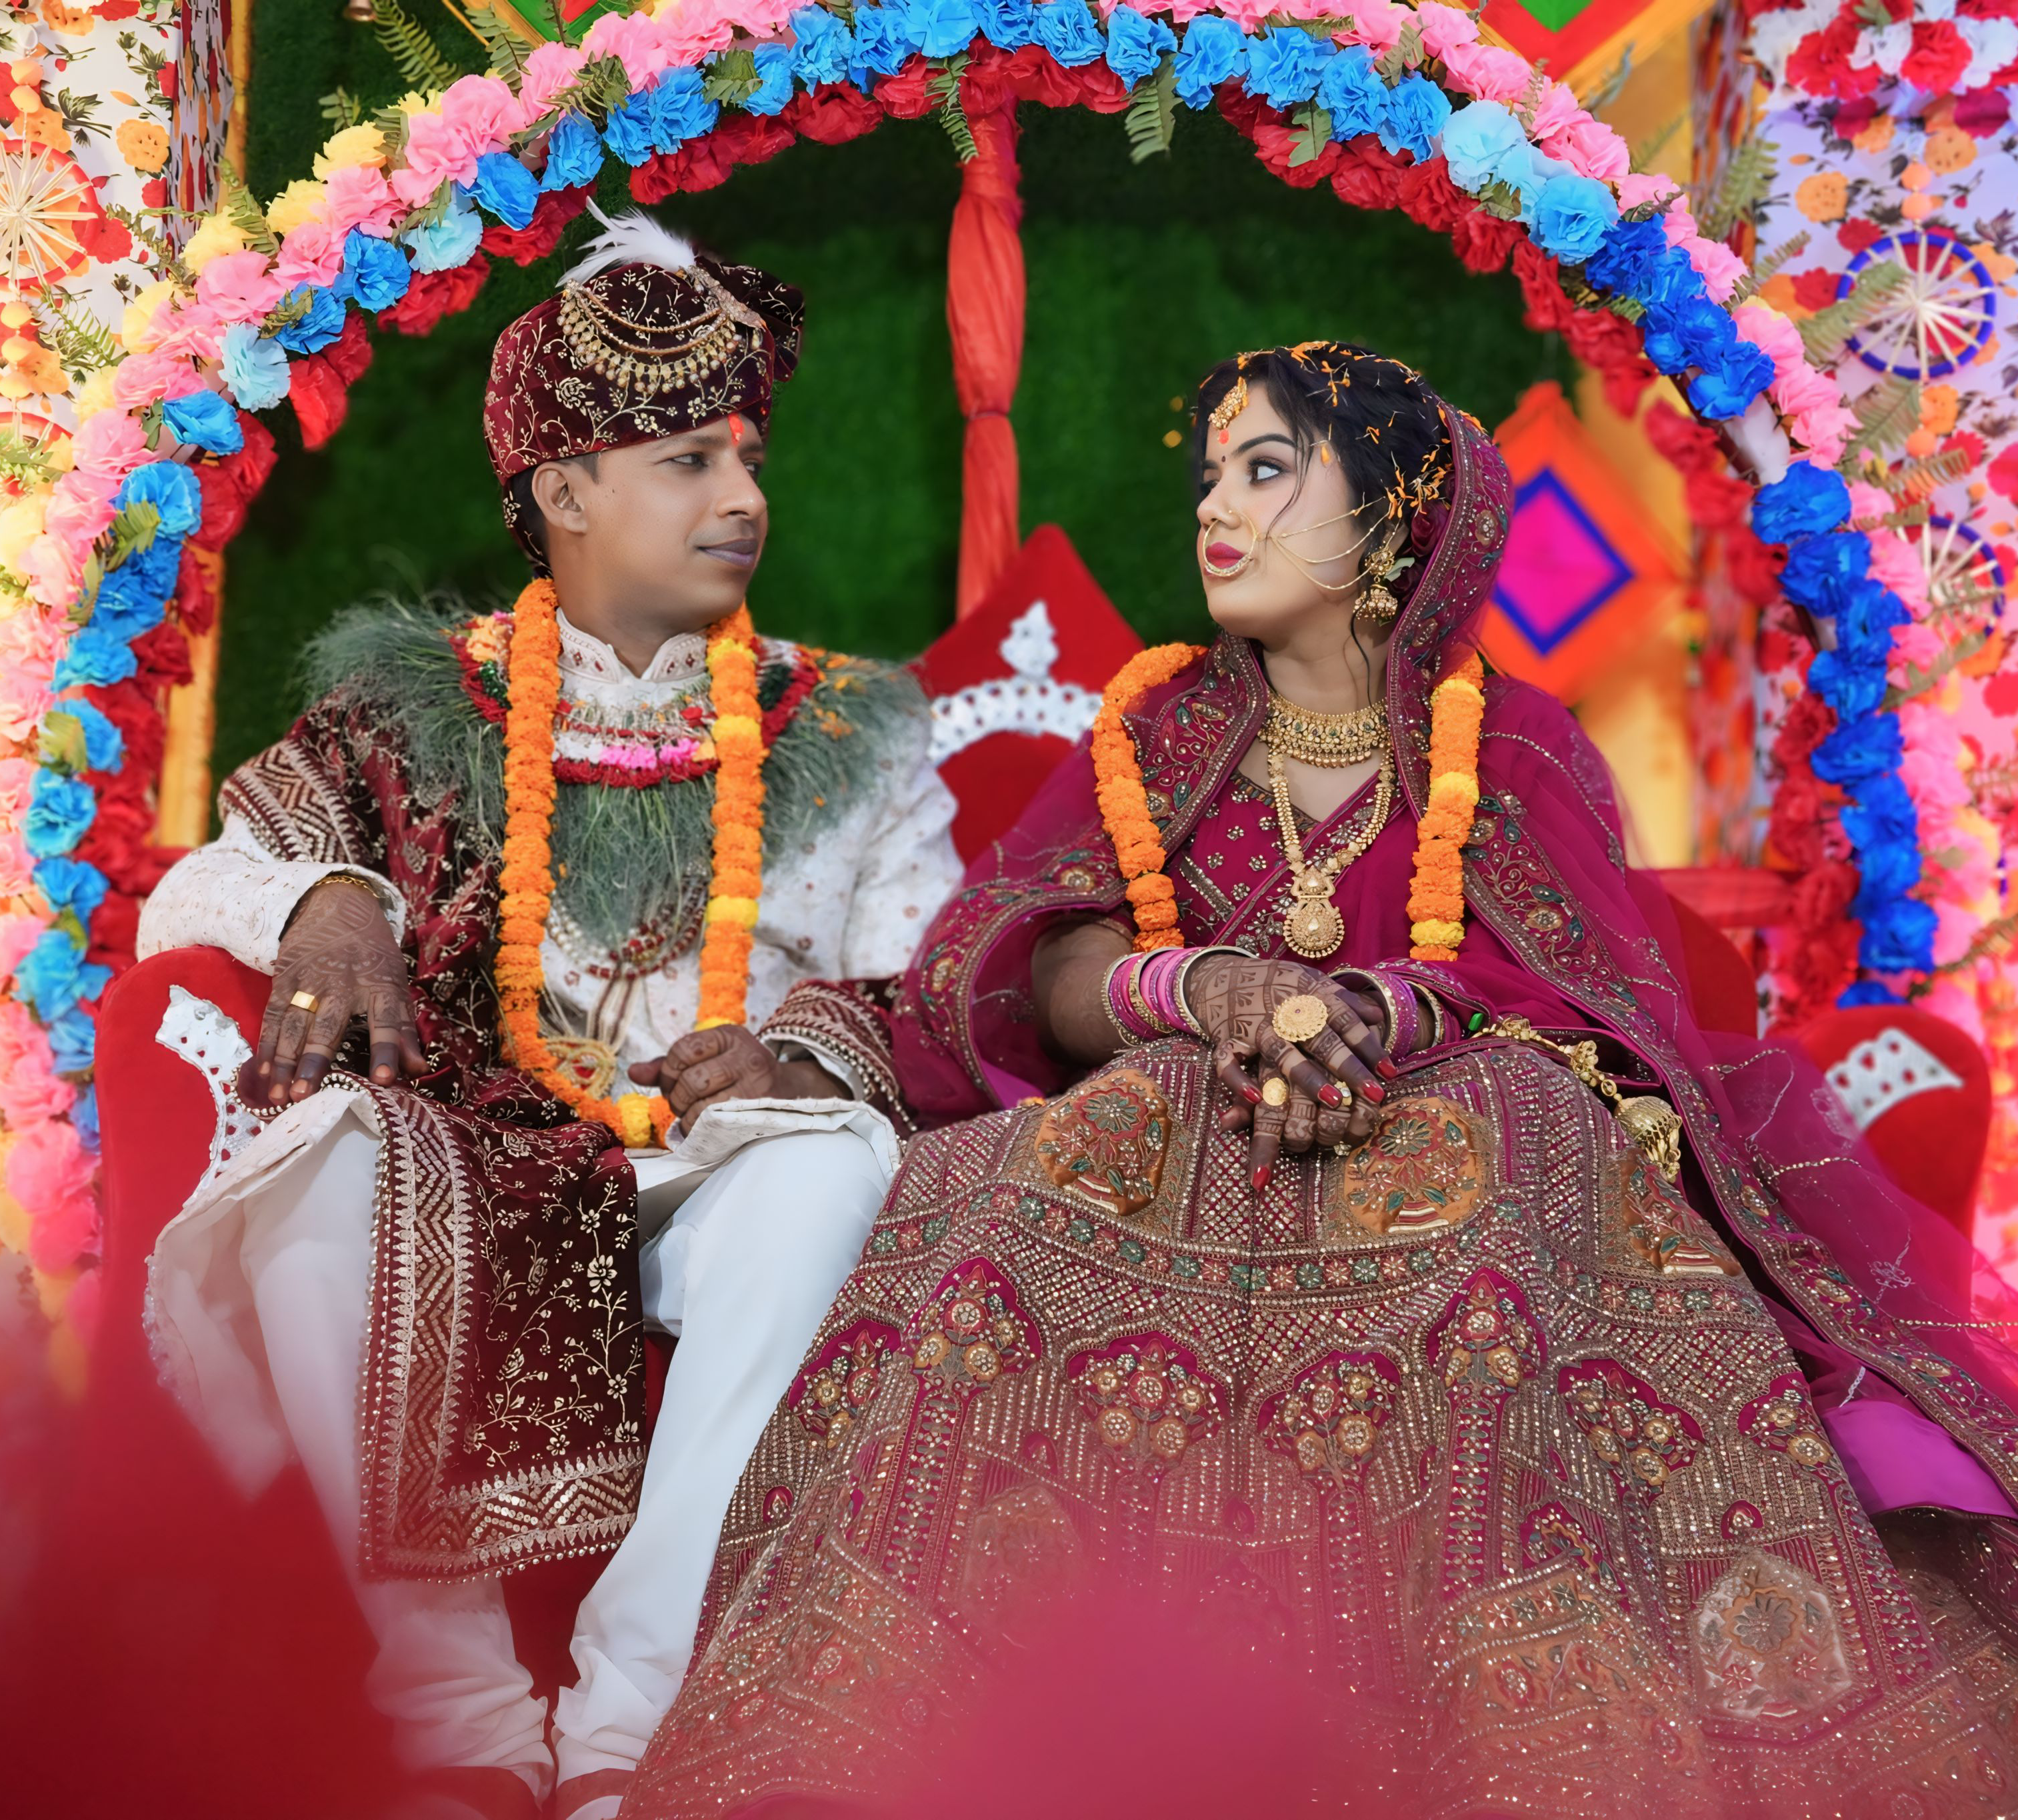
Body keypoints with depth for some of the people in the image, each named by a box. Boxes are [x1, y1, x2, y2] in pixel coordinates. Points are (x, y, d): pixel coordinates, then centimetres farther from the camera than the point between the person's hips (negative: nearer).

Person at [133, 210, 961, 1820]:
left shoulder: (839, 738, 16)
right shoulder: (421, 707, 14)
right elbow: (195, 891, 7)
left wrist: (804, 1046, -14)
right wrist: (322, 902, -16)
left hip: (715, 1200, 1)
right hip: (469, 1181, 0)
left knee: (830, 1156, -34)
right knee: (329, 1144, -33)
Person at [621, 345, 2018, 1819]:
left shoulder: (1514, 743, 10)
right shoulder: (1159, 732, 16)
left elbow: (1574, 981, -6)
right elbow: (1051, 978, 2)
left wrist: (1371, 1012, -27)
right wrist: (1205, 993, -22)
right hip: (1184, 1123, 2)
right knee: (1028, 1200, -33)